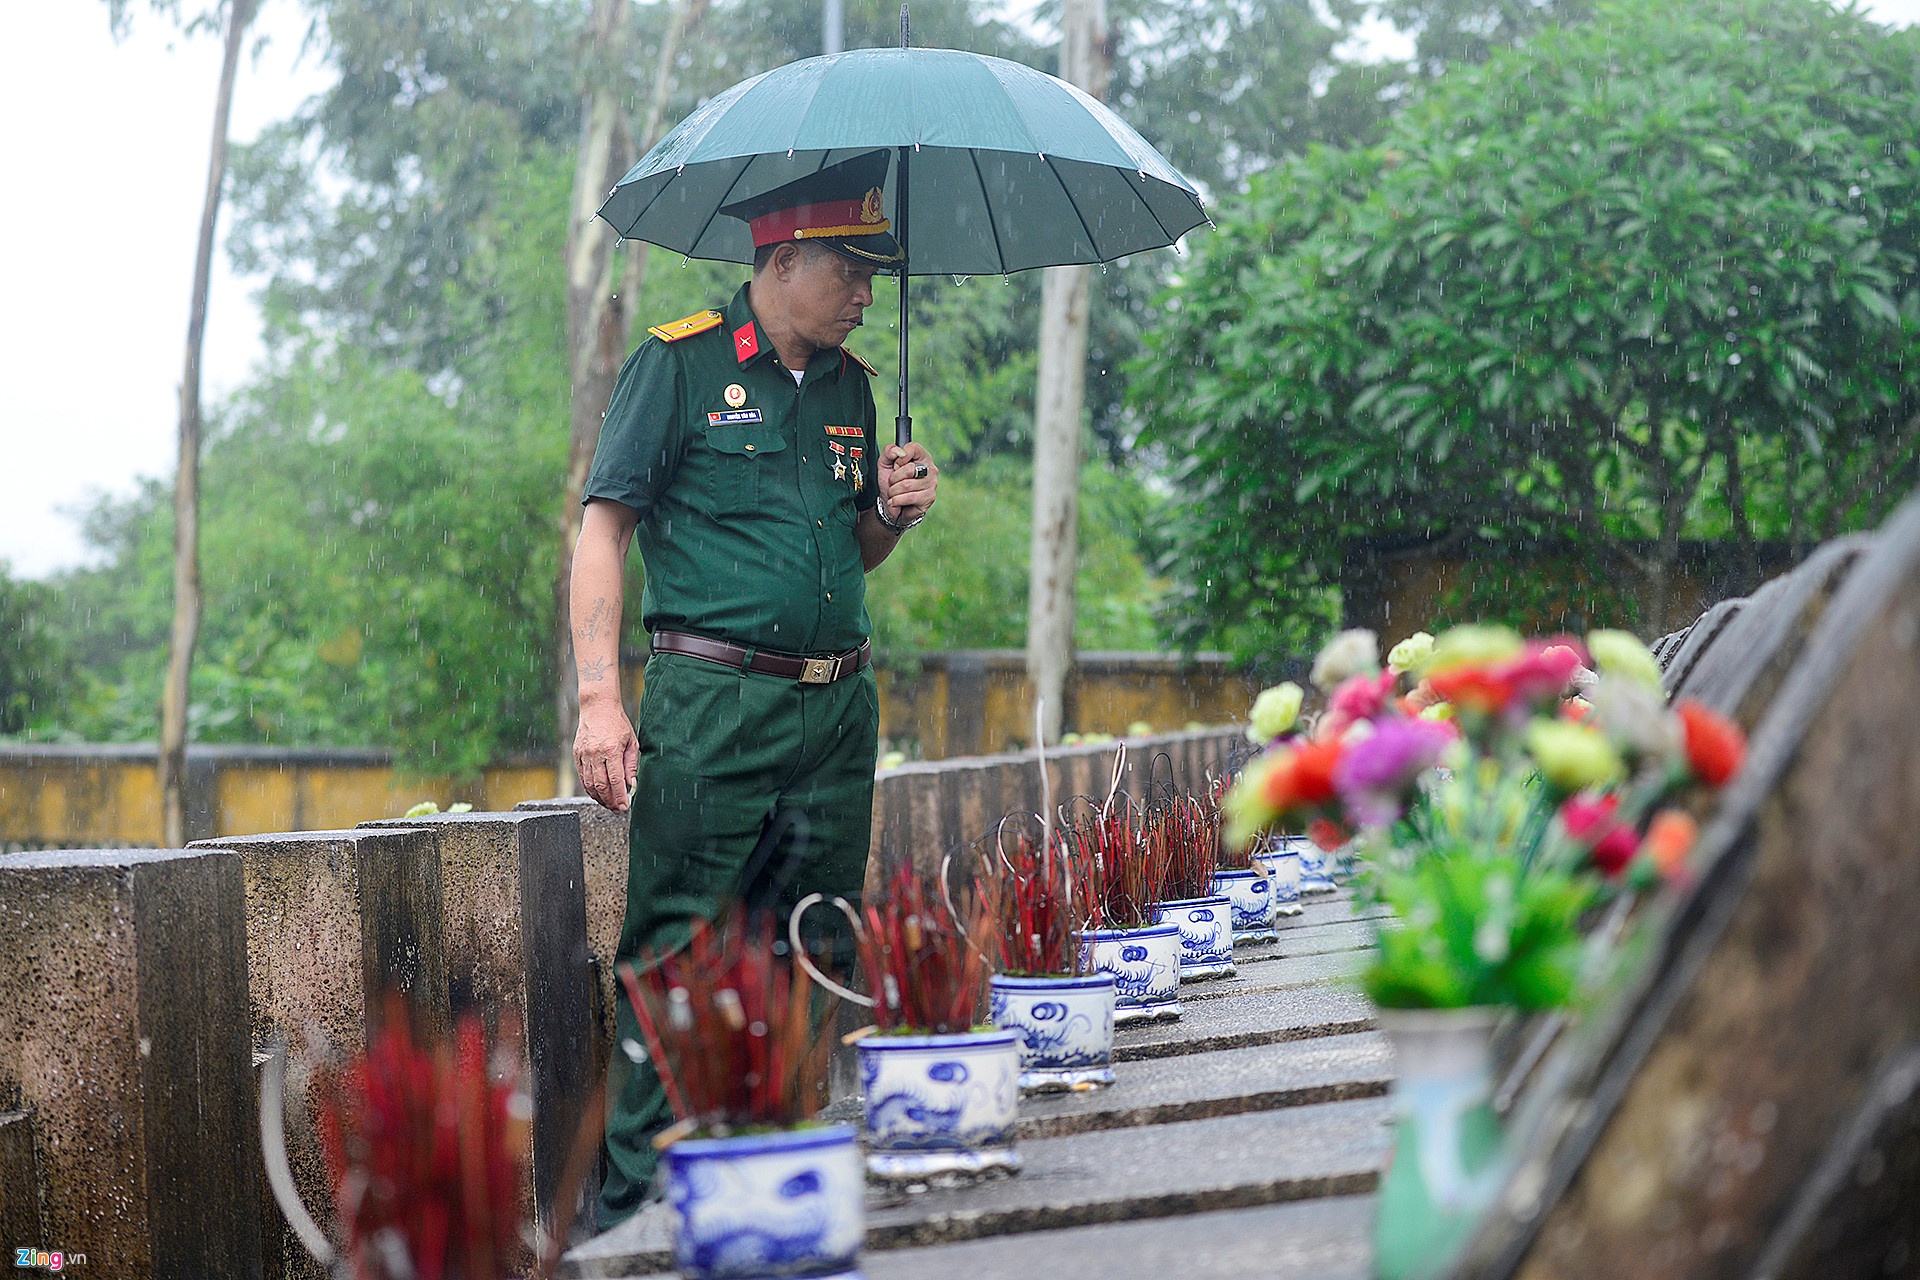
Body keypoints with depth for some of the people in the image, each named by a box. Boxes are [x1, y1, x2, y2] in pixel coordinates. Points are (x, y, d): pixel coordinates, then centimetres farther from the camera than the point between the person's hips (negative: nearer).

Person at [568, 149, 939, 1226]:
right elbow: (603, 531, -5)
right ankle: (635, 1208, -2)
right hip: (715, 704, -6)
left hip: (839, 711, 6)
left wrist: (895, 511, 2)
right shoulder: (681, 363, -2)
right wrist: (600, 699, -15)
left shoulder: (849, 383, 16)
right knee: (677, 957, -7)